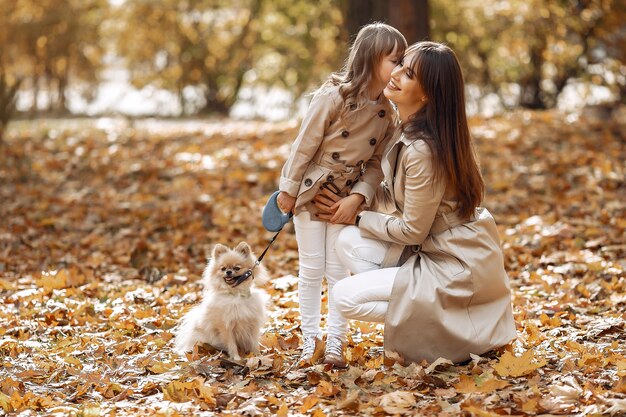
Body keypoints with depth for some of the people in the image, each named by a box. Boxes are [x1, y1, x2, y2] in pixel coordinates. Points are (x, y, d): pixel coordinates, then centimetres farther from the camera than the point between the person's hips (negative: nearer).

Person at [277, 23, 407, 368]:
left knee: (339, 270, 4)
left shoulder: (386, 113, -6)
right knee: (312, 268, 3)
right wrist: (289, 189, -9)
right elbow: (305, 145, -15)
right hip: (310, 190, -3)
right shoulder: (333, 97, -21)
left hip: (347, 196, 3)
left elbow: (376, 163, -1)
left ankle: (335, 342, 14)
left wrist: (358, 196, -14)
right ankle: (310, 338, 16)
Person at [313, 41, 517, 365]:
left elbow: (412, 230, -17)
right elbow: (398, 198, 11)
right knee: (349, 243, 1)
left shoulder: (422, 150, -26)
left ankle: (448, 324, -1)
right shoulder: (409, 132, 2)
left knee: (345, 297, -10)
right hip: (435, 250, 9)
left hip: (458, 269, -9)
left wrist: (356, 218, -5)